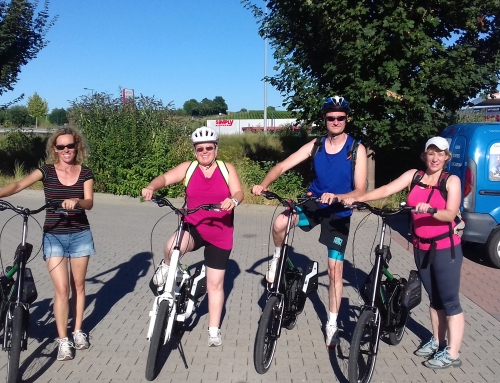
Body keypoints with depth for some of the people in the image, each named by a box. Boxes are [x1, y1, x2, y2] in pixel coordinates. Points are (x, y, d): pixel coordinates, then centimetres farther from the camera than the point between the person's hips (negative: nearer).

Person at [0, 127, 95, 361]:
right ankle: (63, 340, 9)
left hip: (80, 235, 1)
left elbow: (89, 203, -12)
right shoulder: (47, 171, -3)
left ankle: (78, 331, 28)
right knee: (61, 289, -3)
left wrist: (76, 201, -35)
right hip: (53, 236, -1)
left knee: (78, 285, 12)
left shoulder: (85, 173, -1)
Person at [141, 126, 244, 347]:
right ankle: (167, 267, 1)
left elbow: (238, 192, -9)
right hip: (194, 228, 0)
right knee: (173, 247, -36)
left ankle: (214, 330, 25)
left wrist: (233, 201, -34)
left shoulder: (227, 169, 1)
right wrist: (151, 187, -35)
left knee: (215, 283, 9)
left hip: (220, 235, 1)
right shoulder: (188, 168, 1)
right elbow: (166, 178, -13)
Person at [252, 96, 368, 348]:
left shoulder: (357, 150, -11)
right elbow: (283, 165, -10)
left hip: (339, 213, -2)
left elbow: (360, 190, -16)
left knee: (335, 269, 0)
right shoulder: (315, 145, -3)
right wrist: (263, 185, -27)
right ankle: (278, 257, 4)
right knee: (280, 224, -29)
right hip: (314, 203, 2)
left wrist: (336, 197, -35)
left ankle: (332, 324, 16)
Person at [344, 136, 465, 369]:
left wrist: (430, 210, -39)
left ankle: (452, 354, 12)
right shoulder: (414, 176, 1)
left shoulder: (452, 181, -8)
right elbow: (386, 190, -9)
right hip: (421, 247, 4)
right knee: (434, 298, 18)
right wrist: (357, 199, -21)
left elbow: (450, 214, -19)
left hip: (446, 248, -4)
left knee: (450, 300, 2)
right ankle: (437, 341, 33)